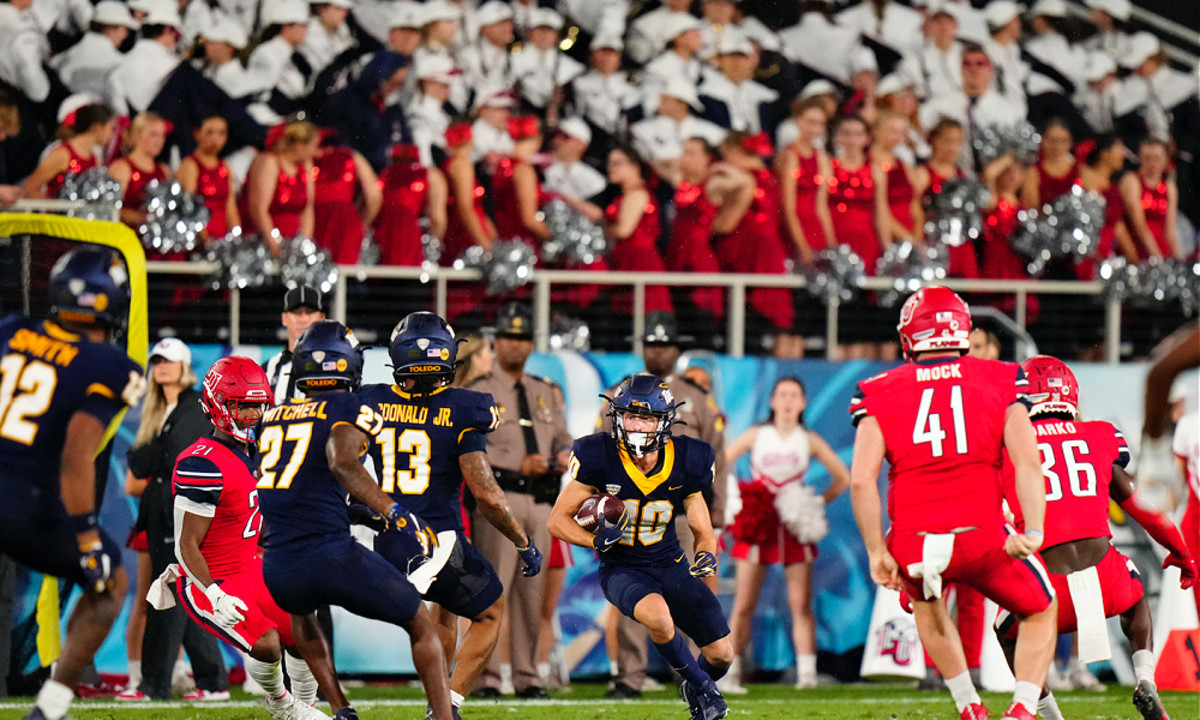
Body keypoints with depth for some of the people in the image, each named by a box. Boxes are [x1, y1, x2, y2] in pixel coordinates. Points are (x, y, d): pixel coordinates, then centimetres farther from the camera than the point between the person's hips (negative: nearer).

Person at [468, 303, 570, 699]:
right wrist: (519, 464, -16)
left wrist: (565, 455, -5)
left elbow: (562, 438, 20)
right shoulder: (478, 392, 4)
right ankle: (485, 678, -10)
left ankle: (527, 677, 12)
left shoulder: (548, 393, 21)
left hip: (540, 501, 5)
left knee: (532, 591, 7)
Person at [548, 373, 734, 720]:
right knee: (657, 615, -35)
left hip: (671, 566, 3)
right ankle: (699, 685, -7)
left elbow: (703, 532, 1)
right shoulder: (599, 460, -18)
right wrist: (596, 540, -28)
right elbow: (558, 520, -10)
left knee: (721, 654, 2)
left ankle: (699, 685, 41)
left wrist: (706, 555, -23)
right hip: (622, 570, -3)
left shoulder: (682, 465, -11)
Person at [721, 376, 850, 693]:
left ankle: (807, 673, -5)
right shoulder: (756, 436, 2)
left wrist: (817, 504, -2)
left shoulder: (809, 441, 4)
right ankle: (730, 673, 0)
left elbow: (842, 478, 11)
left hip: (795, 527, 1)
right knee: (743, 605, -3)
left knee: (801, 604, -5)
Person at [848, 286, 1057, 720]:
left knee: (924, 598, 37)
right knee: (1040, 611, 24)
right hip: (981, 538, -1)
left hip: (913, 545, 1)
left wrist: (877, 552, 2)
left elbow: (861, 480, -4)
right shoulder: (999, 384, 5)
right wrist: (1033, 532, -7)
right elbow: (1027, 461, -7)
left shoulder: (881, 395, 4)